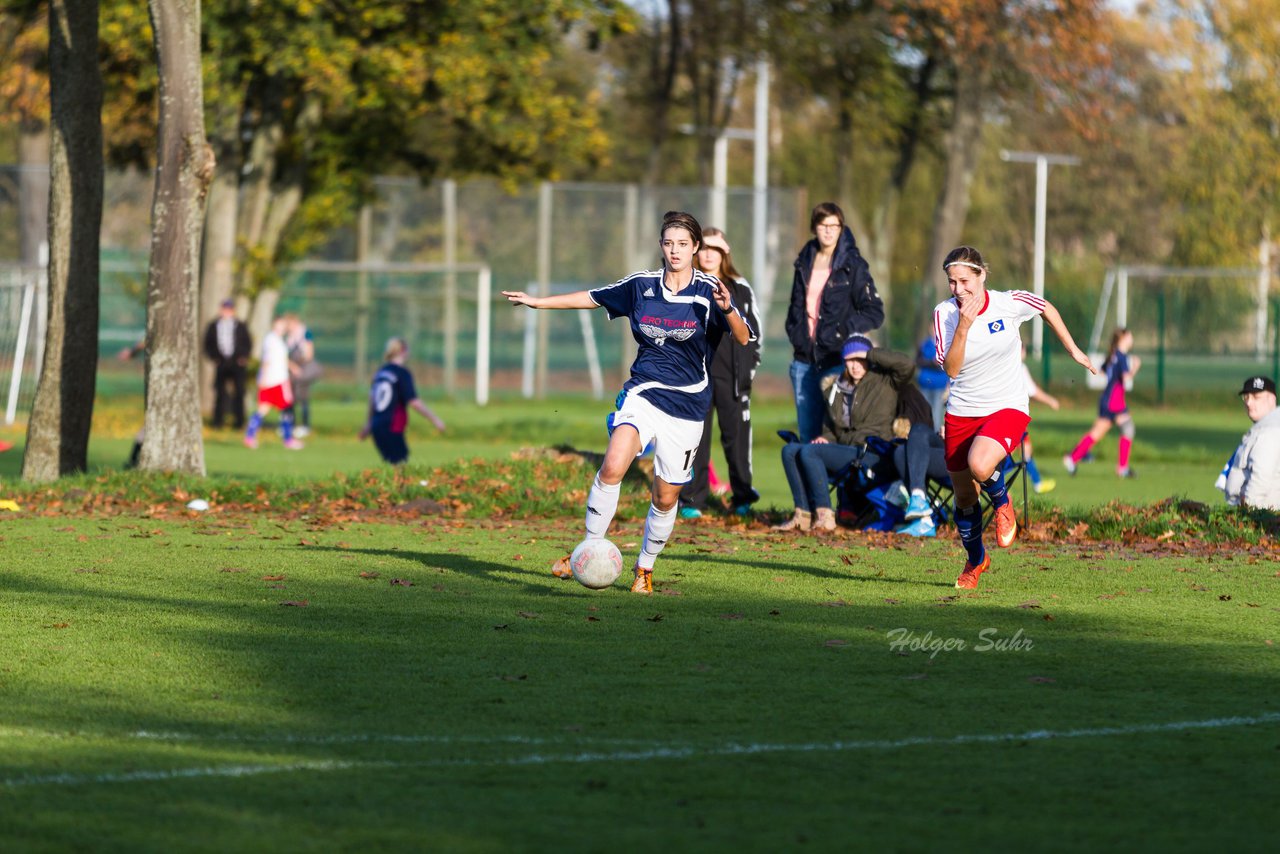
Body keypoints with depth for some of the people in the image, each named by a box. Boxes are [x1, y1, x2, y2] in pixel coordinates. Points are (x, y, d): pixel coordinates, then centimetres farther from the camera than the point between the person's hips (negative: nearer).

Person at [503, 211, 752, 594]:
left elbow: (743, 339, -15)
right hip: (643, 393, 1)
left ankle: (645, 568, 28)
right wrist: (539, 302, 19)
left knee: (666, 497, 5)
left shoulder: (708, 290, -5)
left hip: (687, 405, -1)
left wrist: (728, 310, -35)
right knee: (612, 467, -24)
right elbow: (593, 298, 19)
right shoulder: (641, 285, 4)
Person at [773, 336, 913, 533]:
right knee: (790, 450, -8)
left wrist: (870, 354, -10)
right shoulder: (836, 389, 21)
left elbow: (907, 365, -17)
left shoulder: (883, 381, 2)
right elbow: (830, 426, 29)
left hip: (870, 453, -8)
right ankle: (803, 514, -17)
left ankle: (824, 515, -28)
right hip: (843, 449, 8)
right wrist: (825, 438, 5)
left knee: (809, 452, -26)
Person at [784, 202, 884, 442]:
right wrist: (794, 333, 10)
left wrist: (842, 331, -12)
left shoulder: (853, 265, -3)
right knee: (807, 434, 7)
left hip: (836, 359, -5)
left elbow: (874, 313, -5)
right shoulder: (805, 262, 13)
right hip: (804, 359, 5)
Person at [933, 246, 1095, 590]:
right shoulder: (944, 313, -9)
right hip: (962, 413, 3)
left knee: (979, 465, -33)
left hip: (1007, 408, -3)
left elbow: (1048, 309, 9)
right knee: (964, 497, 11)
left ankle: (1002, 504, 3)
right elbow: (950, 368, -18)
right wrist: (964, 326, -28)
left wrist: (1073, 349, 15)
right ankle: (975, 561, 39)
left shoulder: (1009, 303, -12)